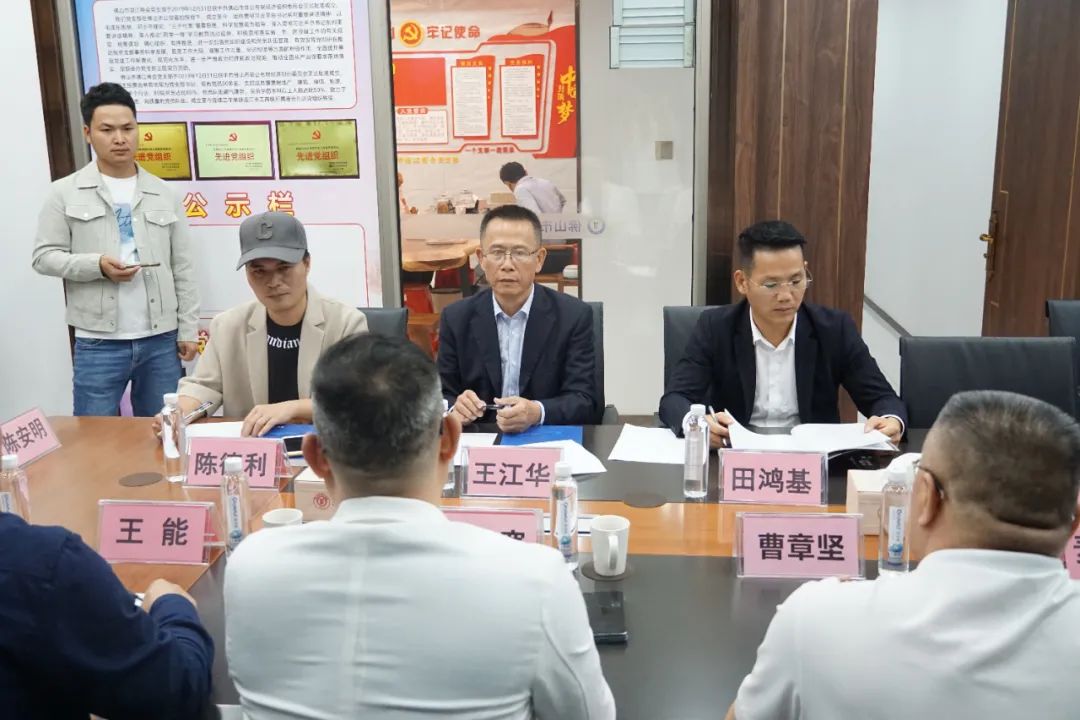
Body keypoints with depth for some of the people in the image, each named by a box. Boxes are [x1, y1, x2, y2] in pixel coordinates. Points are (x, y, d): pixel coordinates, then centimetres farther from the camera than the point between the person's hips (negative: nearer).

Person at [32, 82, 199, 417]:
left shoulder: (163, 194, 9)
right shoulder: (65, 192, 3)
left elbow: (183, 269, 9)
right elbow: (44, 256, 1)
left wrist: (188, 330, 4)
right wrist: (96, 265, -16)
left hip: (161, 340, 2)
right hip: (97, 343, -2)